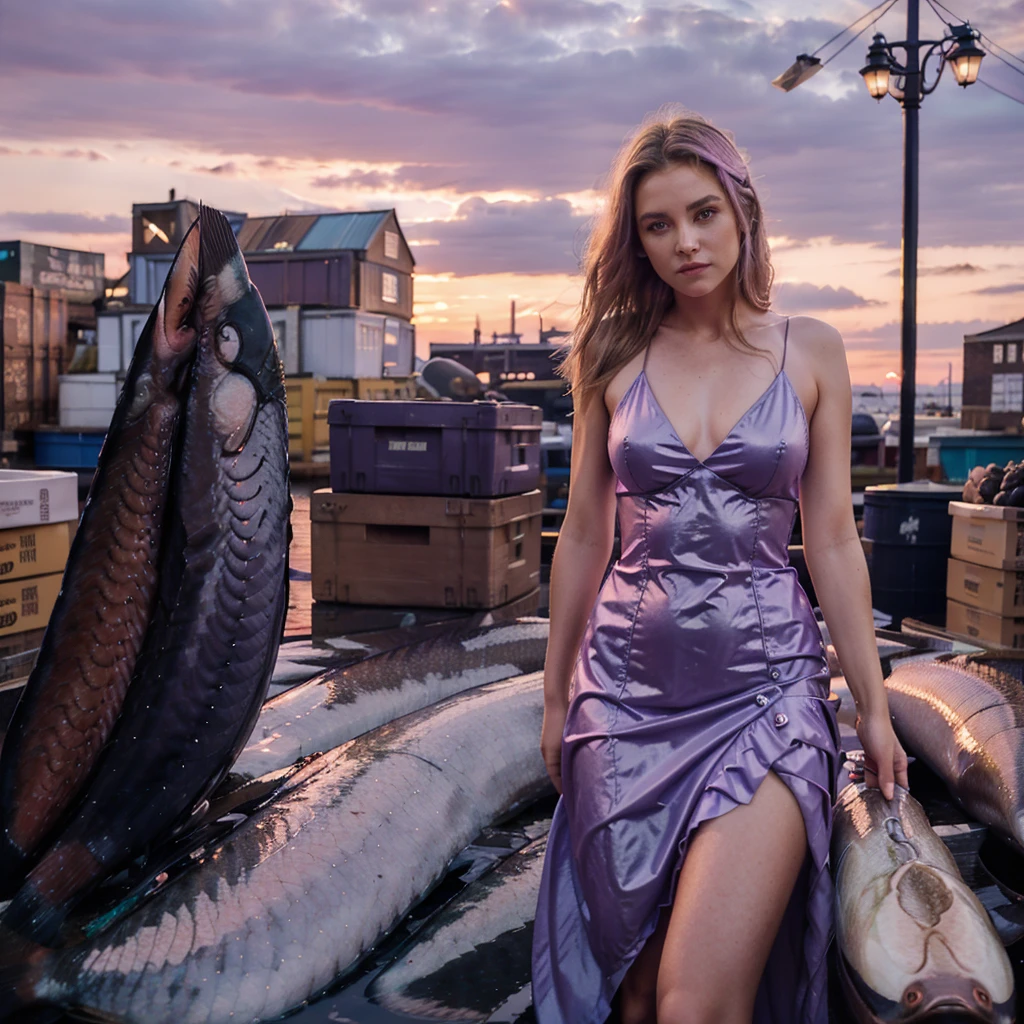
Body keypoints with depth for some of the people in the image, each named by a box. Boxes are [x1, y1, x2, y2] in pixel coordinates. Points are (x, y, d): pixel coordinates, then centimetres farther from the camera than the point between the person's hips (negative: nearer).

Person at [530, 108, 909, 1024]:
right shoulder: (614, 354, 4)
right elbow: (584, 535, 9)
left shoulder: (810, 351, 2)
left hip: (766, 684, -1)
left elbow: (833, 538, 5)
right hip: (629, 685, 2)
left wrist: (873, 705, 6)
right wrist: (556, 696, 12)